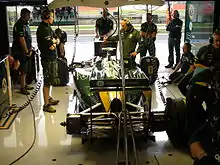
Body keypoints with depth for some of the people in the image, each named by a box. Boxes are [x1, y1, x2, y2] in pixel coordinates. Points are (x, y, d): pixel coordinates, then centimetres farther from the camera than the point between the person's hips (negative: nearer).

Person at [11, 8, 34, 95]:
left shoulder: (25, 24, 13)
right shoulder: (19, 25, -17)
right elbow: (21, 39, -21)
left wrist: (30, 48, 12)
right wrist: (27, 51, -18)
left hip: (25, 51, 10)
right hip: (20, 52, -10)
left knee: (25, 69, 17)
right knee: (22, 70, -3)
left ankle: (24, 85, 29)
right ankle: (22, 88, 5)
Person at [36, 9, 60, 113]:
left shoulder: (47, 27, 14)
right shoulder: (43, 29, -19)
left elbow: (57, 40, 12)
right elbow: (52, 46, -23)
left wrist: (53, 41, -9)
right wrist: (54, 42, -3)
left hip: (52, 58, 10)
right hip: (48, 59, -10)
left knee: (49, 80, 20)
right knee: (47, 81, -4)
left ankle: (48, 98, 34)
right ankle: (46, 105, 3)